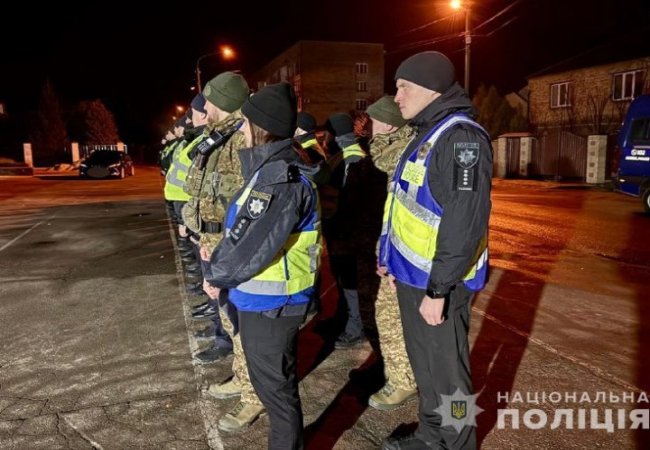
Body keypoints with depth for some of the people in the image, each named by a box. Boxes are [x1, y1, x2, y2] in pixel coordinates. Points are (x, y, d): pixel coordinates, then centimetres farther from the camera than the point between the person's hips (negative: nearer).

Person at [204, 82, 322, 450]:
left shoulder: (285, 181, -25)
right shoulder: (268, 170, 7)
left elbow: (253, 246, -27)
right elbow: (239, 233, 11)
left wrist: (217, 276, -11)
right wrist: (220, 270, 1)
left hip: (270, 303, -10)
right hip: (260, 298, 10)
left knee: (276, 387, 8)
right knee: (269, 380, 25)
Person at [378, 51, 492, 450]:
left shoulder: (461, 136, -18)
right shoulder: (427, 135, 13)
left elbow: (465, 221, -25)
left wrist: (438, 288, -24)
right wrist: (392, 257, 20)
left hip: (436, 283, -9)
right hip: (412, 275, 9)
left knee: (446, 370, 7)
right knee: (424, 364, 21)